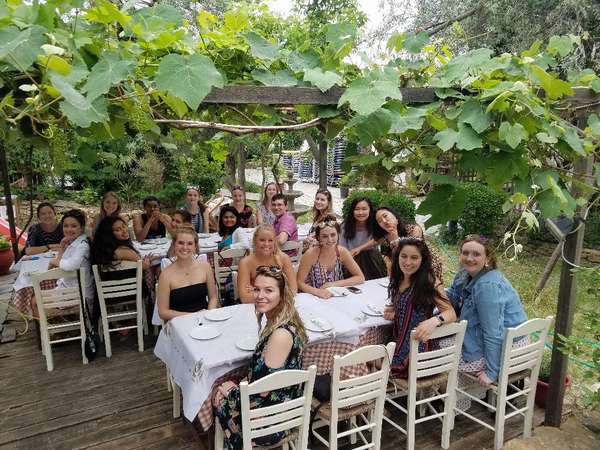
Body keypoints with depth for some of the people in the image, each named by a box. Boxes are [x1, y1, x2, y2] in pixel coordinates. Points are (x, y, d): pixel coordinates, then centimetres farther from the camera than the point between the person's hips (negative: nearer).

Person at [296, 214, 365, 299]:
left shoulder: (342, 252, -8)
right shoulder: (311, 254, -16)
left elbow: (361, 278, -4)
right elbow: (299, 283, -12)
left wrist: (334, 284, -13)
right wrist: (317, 291, -28)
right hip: (313, 298, -2)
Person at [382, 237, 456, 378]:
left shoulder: (429, 281, -16)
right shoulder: (399, 278, 4)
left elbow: (451, 313, -24)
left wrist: (434, 321, -45)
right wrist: (395, 311, 0)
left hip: (419, 347, -7)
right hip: (401, 342, 7)